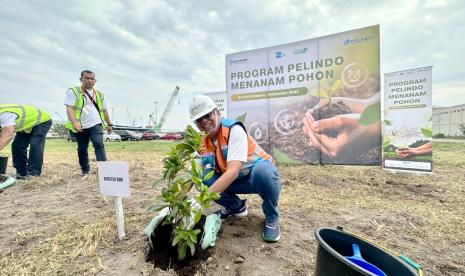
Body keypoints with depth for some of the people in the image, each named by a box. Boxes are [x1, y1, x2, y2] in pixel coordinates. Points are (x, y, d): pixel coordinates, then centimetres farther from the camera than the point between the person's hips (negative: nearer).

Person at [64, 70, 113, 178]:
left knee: (99, 144, -17)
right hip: (80, 127, -1)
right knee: (82, 149, 10)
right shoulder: (73, 91, 1)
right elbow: (69, 108, -10)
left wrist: (109, 124, 25)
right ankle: (85, 171, 25)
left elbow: (104, 110, 22)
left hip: (95, 125, 1)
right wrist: (74, 122, -26)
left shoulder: (99, 94, 14)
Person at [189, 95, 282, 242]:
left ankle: (272, 218, -9)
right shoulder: (202, 144, -5)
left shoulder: (234, 130, -26)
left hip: (262, 173, -5)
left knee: (262, 171, -40)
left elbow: (233, 170, -37)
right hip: (236, 181, 5)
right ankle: (236, 206, 9)